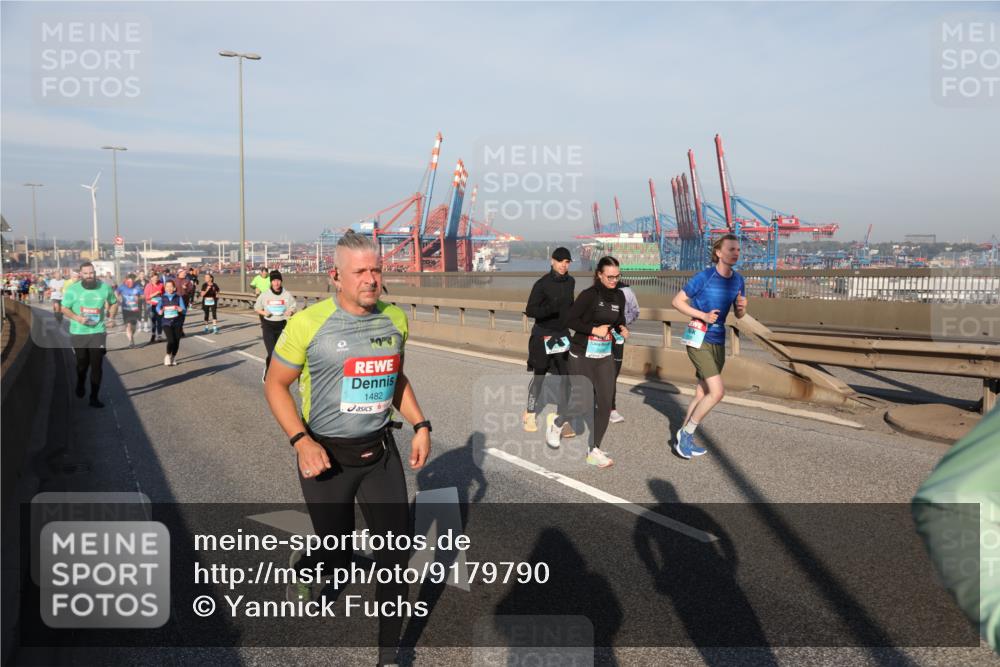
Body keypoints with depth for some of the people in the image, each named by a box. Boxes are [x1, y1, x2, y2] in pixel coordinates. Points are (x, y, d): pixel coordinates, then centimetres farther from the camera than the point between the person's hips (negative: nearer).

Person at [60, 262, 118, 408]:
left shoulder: (105, 287, -3)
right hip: (78, 333, 0)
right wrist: (77, 318, -16)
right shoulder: (72, 290, -6)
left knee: (97, 365, -6)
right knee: (82, 364, 14)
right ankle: (80, 384, 47)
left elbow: (114, 302, 14)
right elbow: (64, 308, 1)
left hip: (98, 331, 0)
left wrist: (111, 317, -3)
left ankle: (94, 398, 2)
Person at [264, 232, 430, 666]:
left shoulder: (395, 319, 1)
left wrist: (420, 425, 5)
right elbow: (275, 384, -6)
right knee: (339, 558, 10)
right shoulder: (309, 324, -15)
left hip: (381, 452, 4)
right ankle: (303, 565, 49)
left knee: (397, 553, 4)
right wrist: (301, 441, -18)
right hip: (327, 457, -4)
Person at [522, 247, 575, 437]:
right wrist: (549, 309, -32)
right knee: (539, 376, 11)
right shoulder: (542, 284, -14)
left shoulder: (570, 282, 4)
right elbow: (530, 310, -16)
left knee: (565, 378, -3)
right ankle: (530, 414, 31)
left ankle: (561, 419, 4)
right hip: (542, 336, -4)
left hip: (563, 335, 4)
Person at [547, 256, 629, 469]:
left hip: (605, 357, 6)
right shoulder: (589, 295, -14)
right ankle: (557, 422, 26)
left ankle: (593, 451, 15)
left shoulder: (619, 296, 5)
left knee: (605, 404, 1)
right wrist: (594, 329, -19)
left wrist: (622, 329, -3)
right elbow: (569, 320, -15)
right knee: (583, 406, -7)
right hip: (582, 356, -6)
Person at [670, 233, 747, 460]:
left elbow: (739, 314, 13)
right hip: (699, 340, -7)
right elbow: (677, 301, -8)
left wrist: (742, 307, -11)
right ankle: (686, 433, 2)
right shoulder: (703, 277, -13)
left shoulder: (738, 280, 5)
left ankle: (684, 438, 24)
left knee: (702, 394, 11)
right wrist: (703, 316, -18)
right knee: (717, 392, -14)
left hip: (718, 342, 7)